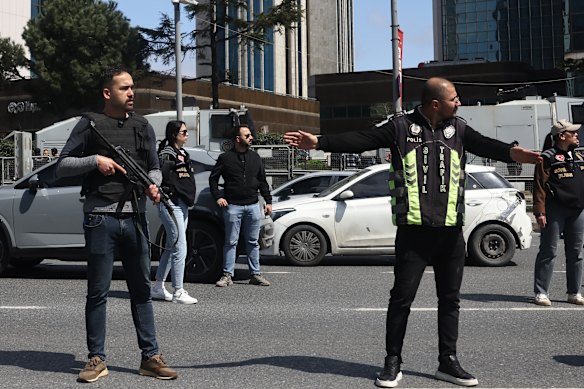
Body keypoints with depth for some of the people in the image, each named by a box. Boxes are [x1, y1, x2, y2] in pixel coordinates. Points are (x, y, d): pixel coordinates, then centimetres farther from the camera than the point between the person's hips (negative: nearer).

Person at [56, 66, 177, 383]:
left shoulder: (143, 126, 13)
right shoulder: (91, 124, 1)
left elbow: (154, 167, 18)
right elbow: (62, 165, 2)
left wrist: (153, 184, -3)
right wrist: (95, 160, -13)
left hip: (135, 218, 4)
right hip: (101, 218, -4)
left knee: (142, 289, 8)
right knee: (98, 292, 4)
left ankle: (150, 357, 15)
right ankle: (97, 359, 14)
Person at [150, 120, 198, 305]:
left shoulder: (182, 153, 17)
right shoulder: (166, 153, -11)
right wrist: (174, 162, -28)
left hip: (182, 204, 10)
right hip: (171, 204, -10)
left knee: (171, 248, 14)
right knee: (180, 249, -10)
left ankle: (158, 288, 23)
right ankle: (178, 292, -4)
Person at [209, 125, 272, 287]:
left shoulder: (255, 157, 11)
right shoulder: (225, 158, 0)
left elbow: (262, 181, 15)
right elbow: (213, 179, 6)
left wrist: (268, 201, 10)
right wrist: (218, 197, -5)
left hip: (253, 205, 3)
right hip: (233, 206, -3)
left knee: (253, 242, 8)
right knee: (231, 242, 0)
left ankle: (255, 274, 14)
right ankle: (227, 275, 5)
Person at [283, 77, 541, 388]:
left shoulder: (458, 129, 9)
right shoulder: (401, 127, -1)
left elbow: (485, 146, -7)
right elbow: (359, 140, -8)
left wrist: (512, 152, -29)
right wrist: (318, 142, -19)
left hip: (451, 232, 4)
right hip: (413, 231, -4)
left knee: (450, 298, 11)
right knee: (402, 297, 1)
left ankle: (448, 362, 23)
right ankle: (393, 363, 14)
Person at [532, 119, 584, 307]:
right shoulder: (548, 158, -4)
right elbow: (540, 186, -9)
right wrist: (540, 212, -17)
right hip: (555, 211, -6)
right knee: (548, 251, -4)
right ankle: (541, 293, 1)